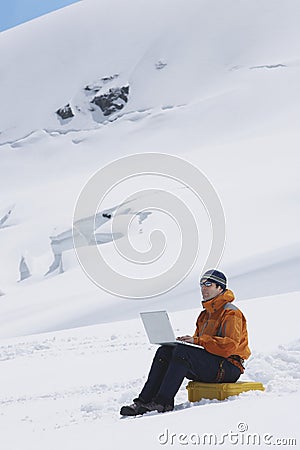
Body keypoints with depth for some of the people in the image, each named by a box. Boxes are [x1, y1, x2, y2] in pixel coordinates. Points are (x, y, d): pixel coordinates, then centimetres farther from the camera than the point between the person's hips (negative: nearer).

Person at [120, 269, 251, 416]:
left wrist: (198, 341, -24)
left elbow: (230, 345, -21)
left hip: (228, 368, -9)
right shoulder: (206, 314, 21)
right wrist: (188, 340, -2)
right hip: (208, 364, 9)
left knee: (182, 351, -29)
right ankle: (144, 401, -17)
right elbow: (198, 340, 23)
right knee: (165, 351, -7)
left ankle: (163, 402, -31)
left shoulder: (231, 313, -8)